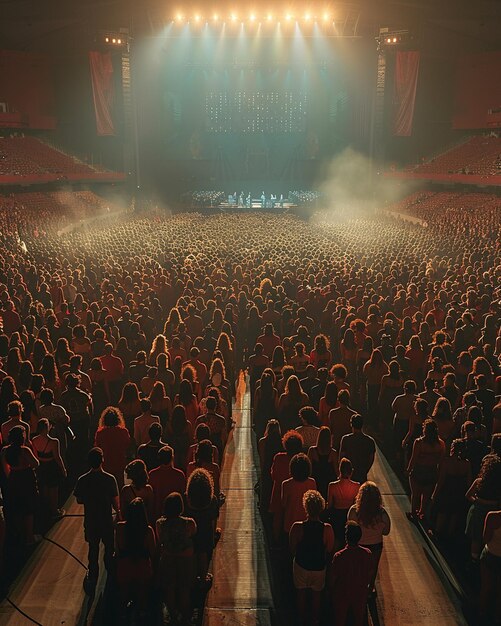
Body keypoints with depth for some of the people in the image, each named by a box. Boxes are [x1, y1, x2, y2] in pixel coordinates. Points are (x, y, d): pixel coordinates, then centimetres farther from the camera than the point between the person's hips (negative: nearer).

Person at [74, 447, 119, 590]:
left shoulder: (82, 480, -15)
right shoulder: (110, 479, -21)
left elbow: (79, 500, -3)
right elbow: (115, 502, -14)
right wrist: (118, 512, 6)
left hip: (90, 521, 2)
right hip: (107, 521, -1)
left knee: (93, 549, 20)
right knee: (109, 548, 20)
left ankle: (93, 577, 30)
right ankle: (111, 574, 36)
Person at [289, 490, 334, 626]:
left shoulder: (297, 527, -28)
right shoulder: (327, 528, -26)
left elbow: (292, 550, -14)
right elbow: (330, 550, -10)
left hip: (301, 565, 0)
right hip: (319, 567, 0)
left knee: (301, 593, 25)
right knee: (316, 594, 26)